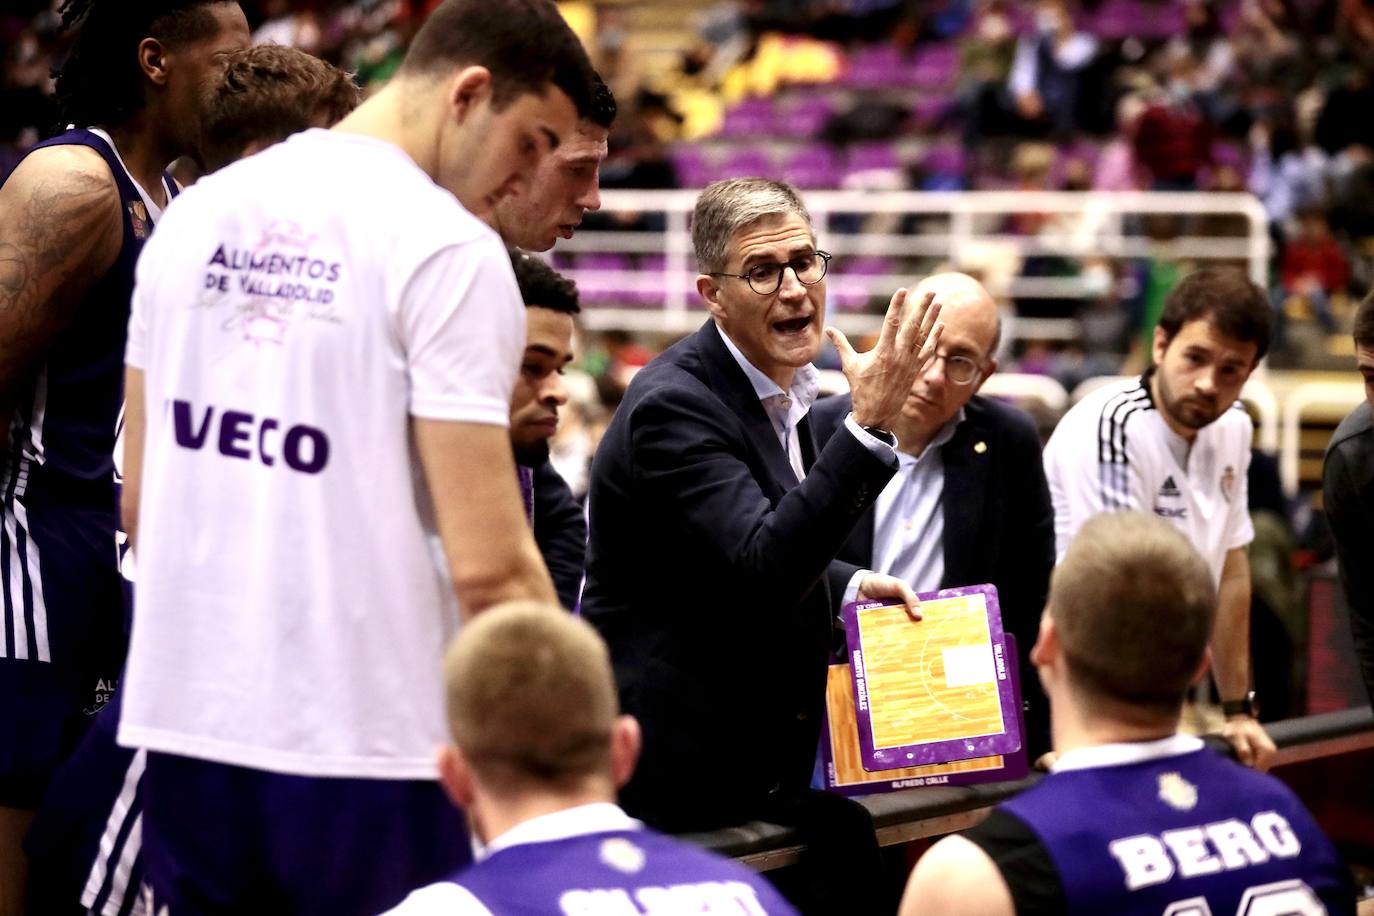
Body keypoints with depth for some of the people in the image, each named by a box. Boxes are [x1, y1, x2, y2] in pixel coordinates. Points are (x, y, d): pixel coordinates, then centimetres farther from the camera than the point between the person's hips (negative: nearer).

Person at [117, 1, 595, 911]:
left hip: (182, 723, 6)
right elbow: (487, 563, -16)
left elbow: (140, 503, 15)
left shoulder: (196, 215, 9)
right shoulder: (448, 247, -11)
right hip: (368, 737, -6)